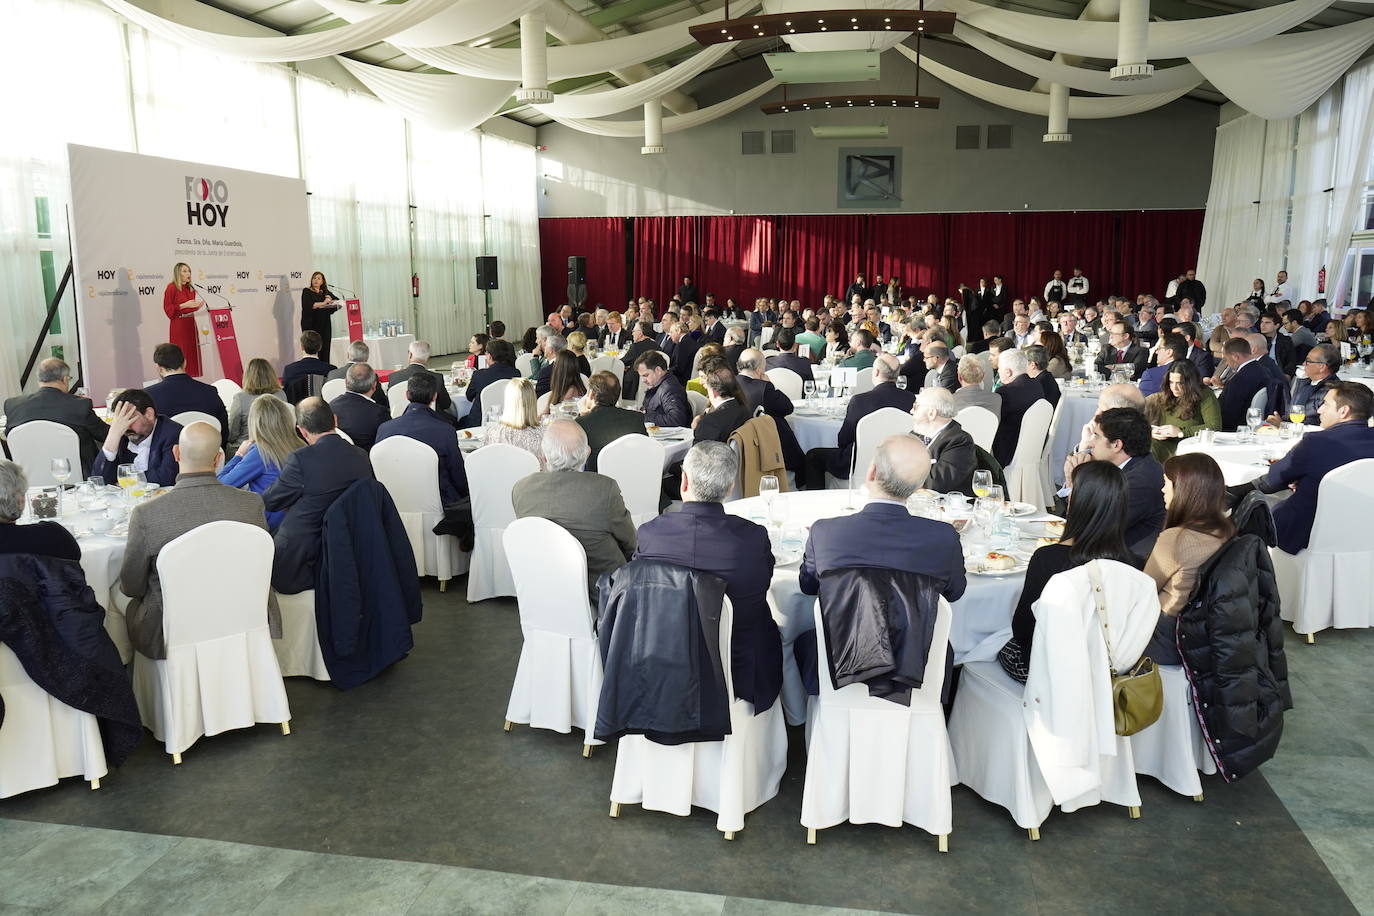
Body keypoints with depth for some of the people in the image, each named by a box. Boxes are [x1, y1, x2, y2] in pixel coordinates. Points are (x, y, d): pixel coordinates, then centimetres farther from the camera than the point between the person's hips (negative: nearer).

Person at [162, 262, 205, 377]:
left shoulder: (191, 288, 12)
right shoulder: (171, 288, -7)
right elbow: (167, 308, -10)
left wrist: (198, 305, 2)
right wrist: (184, 305, -18)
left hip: (191, 323, 6)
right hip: (178, 324, -6)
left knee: (192, 352, 3)